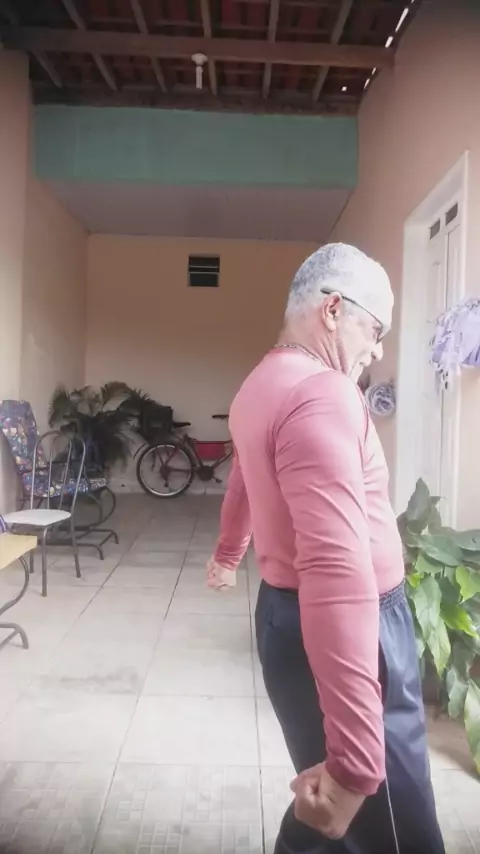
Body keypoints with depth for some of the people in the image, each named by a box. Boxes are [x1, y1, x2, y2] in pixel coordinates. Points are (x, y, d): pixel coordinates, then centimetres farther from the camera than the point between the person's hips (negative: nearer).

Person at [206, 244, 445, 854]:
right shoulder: (321, 395, -23)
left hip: (287, 614, 10)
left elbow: (241, 485, 28)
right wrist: (354, 760, -35)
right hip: (349, 635, -10)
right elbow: (339, 572, -34)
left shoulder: (261, 386, 10)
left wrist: (227, 556, 45)